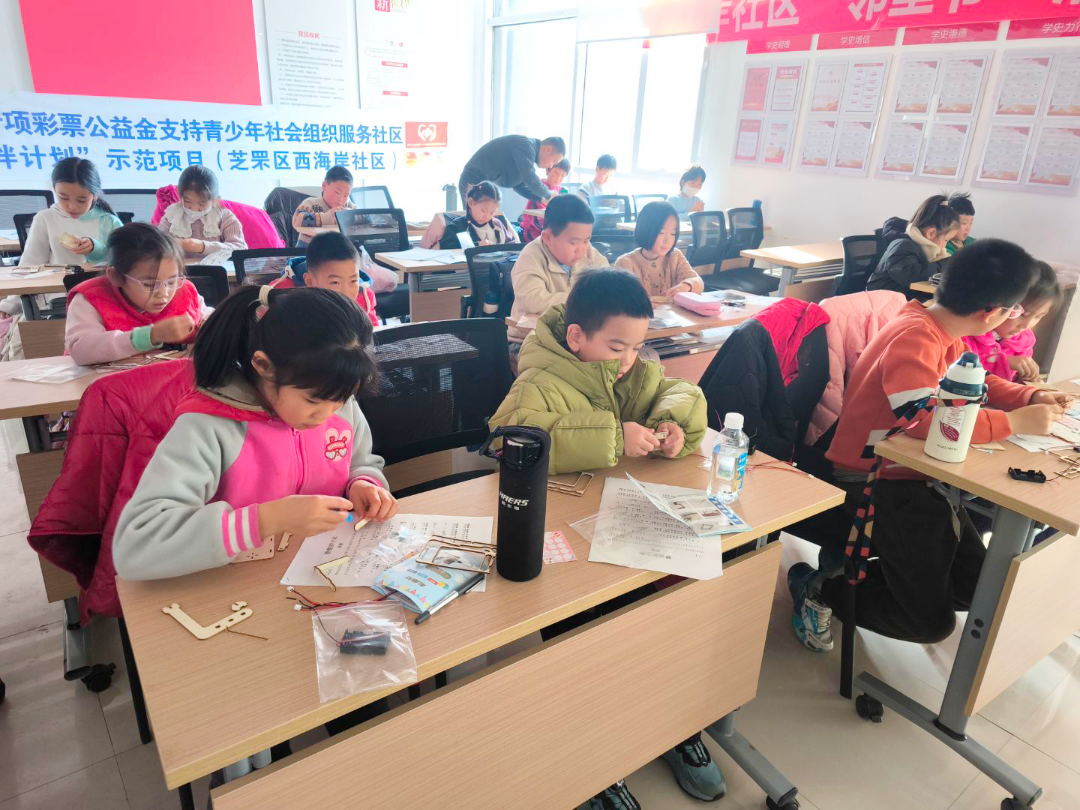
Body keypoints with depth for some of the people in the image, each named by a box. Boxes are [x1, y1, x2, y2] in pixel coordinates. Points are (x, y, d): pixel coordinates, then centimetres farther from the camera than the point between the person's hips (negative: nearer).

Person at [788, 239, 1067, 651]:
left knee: (976, 587, 15)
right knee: (932, 621, -7)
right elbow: (928, 420, -35)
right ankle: (819, 587, 7)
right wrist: (1014, 422, -22)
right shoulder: (914, 337, -23)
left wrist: (1031, 397, 7)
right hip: (872, 482, -10)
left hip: (914, 475, 10)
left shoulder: (946, 334, 7)